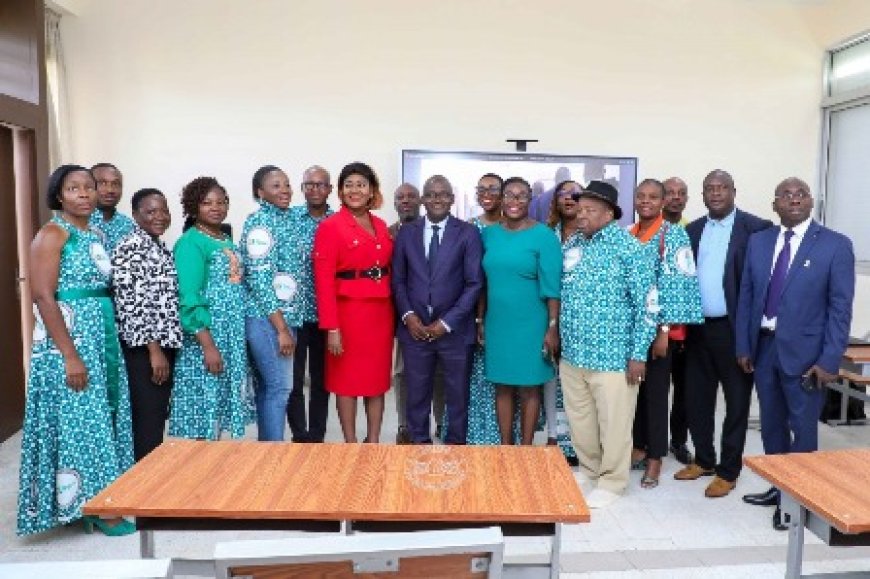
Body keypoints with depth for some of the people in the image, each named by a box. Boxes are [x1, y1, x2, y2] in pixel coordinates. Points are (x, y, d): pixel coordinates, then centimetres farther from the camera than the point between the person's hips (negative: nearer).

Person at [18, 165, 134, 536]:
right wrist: (70, 355, -21)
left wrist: (108, 342, 11)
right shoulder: (53, 233, -9)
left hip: (101, 338, 8)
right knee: (78, 422, -1)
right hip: (68, 341, -8)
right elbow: (43, 296, -17)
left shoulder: (95, 236, 13)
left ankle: (98, 504, 25)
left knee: (101, 420, 13)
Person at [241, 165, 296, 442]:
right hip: (266, 317, -8)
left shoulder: (285, 220, 13)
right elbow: (259, 279, -18)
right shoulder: (259, 222, -12)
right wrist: (282, 328, -18)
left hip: (282, 315, 8)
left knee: (267, 386, 14)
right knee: (279, 387, -4)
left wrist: (286, 322, 13)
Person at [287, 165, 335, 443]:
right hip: (293, 310, -1)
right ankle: (300, 437, 19)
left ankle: (317, 437, 23)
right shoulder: (288, 218, 1)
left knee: (321, 379, 10)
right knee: (293, 379, 4)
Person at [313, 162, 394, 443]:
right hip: (348, 311, -6)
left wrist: (394, 313, 6)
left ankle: (373, 442, 24)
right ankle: (350, 444, 20)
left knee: (378, 379, 11)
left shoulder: (381, 226, 10)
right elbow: (323, 280, -12)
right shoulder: (330, 226, -8)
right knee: (347, 380, 6)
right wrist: (331, 328, -17)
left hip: (381, 311, 6)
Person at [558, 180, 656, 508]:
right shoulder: (571, 245, 8)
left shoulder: (628, 248, -9)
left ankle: (611, 482, 25)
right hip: (572, 352, 6)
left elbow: (646, 303, -10)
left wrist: (639, 354, -13)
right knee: (579, 419, 16)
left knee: (613, 423, 6)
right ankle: (588, 469, 37)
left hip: (611, 355, -5)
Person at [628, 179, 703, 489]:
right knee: (633, 388, 13)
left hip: (658, 327, -5)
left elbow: (676, 285, -14)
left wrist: (664, 330, -18)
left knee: (655, 391, 4)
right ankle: (638, 447, 29)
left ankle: (655, 457, 19)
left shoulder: (674, 236, -8)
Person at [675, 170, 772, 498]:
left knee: (736, 401, 9)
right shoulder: (692, 230, 10)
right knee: (697, 398, 13)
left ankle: (728, 471, 22)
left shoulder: (755, 228, -7)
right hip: (698, 328, 5)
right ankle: (704, 460, 32)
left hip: (734, 328, -5)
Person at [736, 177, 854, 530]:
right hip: (763, 347, 4)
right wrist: (743, 346, 4)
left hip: (804, 352, -4)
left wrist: (829, 361, -14)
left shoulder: (836, 245, -6)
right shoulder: (758, 242, 5)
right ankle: (778, 488, 33)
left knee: (802, 429, 6)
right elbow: (747, 296, 7)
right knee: (771, 424, 16)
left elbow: (840, 307, -9)